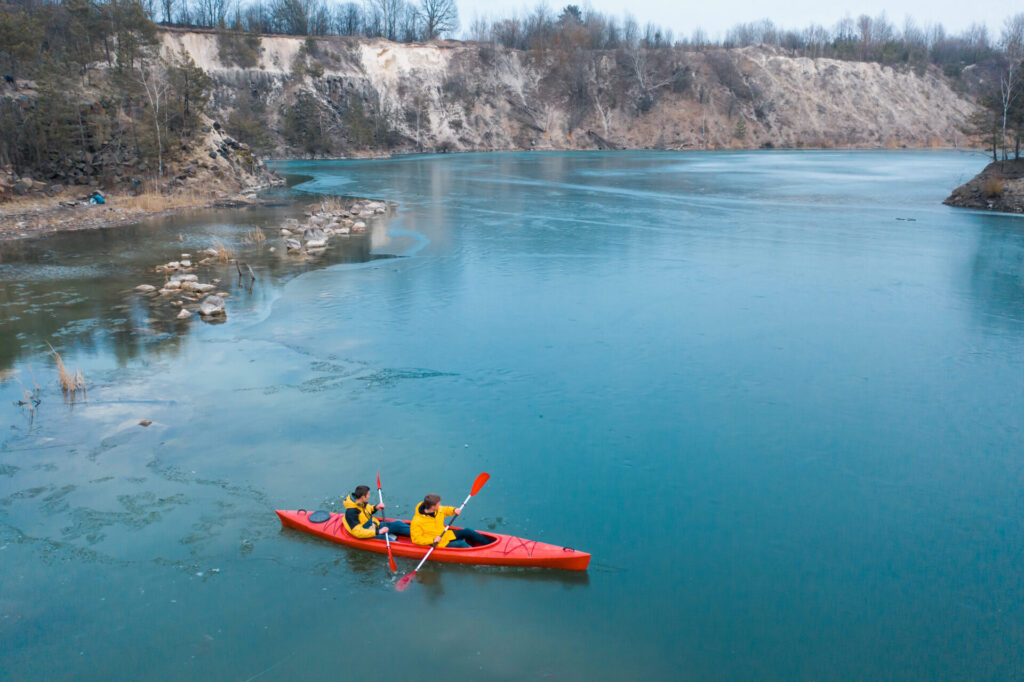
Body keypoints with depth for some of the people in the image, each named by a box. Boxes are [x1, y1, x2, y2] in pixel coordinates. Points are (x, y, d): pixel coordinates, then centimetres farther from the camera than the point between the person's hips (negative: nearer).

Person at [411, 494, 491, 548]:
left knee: (468, 531, -1)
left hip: (447, 535, 7)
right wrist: (433, 540, -29)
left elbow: (445, 510, 17)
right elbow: (416, 539, -21)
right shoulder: (417, 522, -25)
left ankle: (490, 544, 9)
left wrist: (454, 510, -6)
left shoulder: (437, 510, -5)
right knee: (461, 544, -25)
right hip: (439, 544, -7)